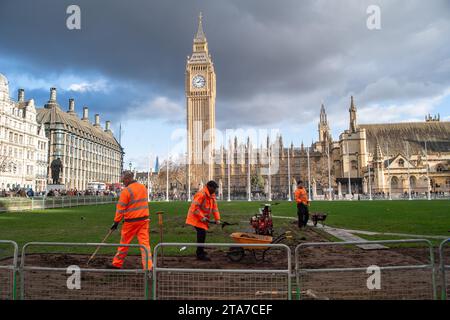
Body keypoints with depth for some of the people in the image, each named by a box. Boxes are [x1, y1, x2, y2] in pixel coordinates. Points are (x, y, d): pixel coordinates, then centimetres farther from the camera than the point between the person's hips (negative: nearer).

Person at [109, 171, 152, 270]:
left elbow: (121, 208, -11)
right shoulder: (143, 187, 8)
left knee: (124, 243, 11)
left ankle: (117, 264, 26)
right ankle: (148, 266, -3)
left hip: (131, 221, -5)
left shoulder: (126, 191, -12)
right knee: (145, 242, 2)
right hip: (144, 219, 5)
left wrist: (116, 222, -4)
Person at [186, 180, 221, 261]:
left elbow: (214, 207, 8)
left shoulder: (212, 195, 7)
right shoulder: (201, 194, -22)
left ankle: (200, 252, 28)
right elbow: (194, 207, -26)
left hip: (203, 218, 9)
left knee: (202, 234, 14)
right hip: (197, 218, -9)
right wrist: (202, 217, -25)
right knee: (202, 234, -13)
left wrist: (217, 219, -1)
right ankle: (200, 255, -6)